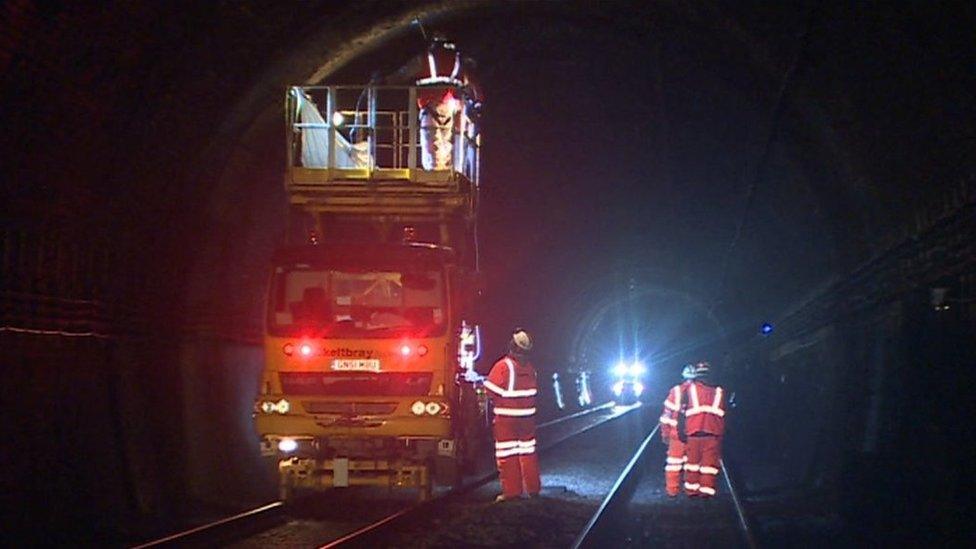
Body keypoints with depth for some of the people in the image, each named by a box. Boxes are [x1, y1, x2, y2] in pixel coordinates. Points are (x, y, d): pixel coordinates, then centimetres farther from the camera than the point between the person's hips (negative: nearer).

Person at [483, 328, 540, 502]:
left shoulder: (503, 365, -16)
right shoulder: (530, 367, 2)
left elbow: (491, 390, -14)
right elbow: (533, 391, 7)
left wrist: (499, 403, 4)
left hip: (506, 416, -5)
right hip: (527, 415, 5)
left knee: (507, 454, 1)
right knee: (528, 452, 15)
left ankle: (512, 491, 2)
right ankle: (533, 488, 20)